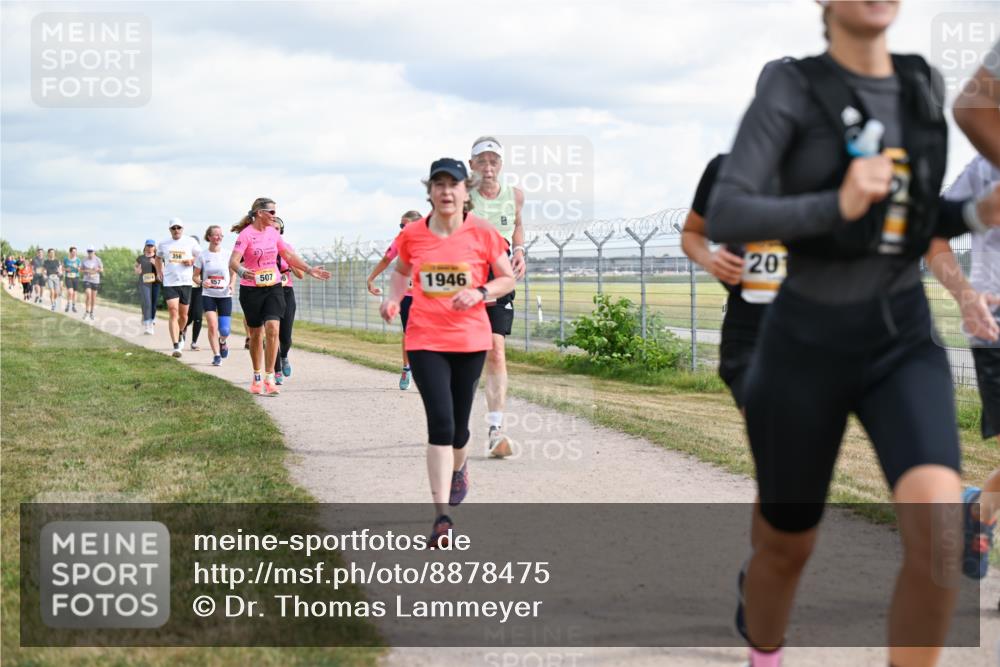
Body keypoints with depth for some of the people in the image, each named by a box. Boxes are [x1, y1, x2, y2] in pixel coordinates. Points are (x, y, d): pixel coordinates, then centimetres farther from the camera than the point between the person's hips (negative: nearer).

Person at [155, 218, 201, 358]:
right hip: (169, 283, -1)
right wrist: (159, 272, 12)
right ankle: (176, 346, -17)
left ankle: (180, 333, 42)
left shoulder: (191, 242, 3)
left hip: (186, 282, 1)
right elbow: (158, 258, 26)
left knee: (183, 314, 11)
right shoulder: (163, 244, 8)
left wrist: (192, 260, -9)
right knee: (173, 313, -13)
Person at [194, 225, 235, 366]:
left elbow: (233, 273, 12)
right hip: (208, 295, -1)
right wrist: (202, 282, -17)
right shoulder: (203, 256, -1)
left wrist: (231, 284, -8)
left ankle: (223, 341, 32)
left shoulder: (227, 254, 0)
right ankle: (216, 355, -1)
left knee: (224, 330, -5)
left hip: (225, 295, 1)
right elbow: (195, 276, 5)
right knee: (212, 325, -14)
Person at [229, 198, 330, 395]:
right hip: (251, 290, -3)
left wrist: (309, 269, 14)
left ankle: (269, 379, -12)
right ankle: (257, 378, 25)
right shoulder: (246, 234, -11)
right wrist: (242, 272, -42)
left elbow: (289, 255, 18)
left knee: (272, 329, -15)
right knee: (256, 335, 7)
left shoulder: (273, 232, 7)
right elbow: (233, 262, -21)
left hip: (273, 288, 3)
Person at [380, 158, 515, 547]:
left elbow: (508, 280, 3)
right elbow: (402, 271, 18)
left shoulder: (482, 233, -5)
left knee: (458, 424, 11)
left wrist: (479, 292, -15)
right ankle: (441, 516, -11)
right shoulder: (413, 234, -1)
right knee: (440, 422, -13)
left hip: (470, 339, 1)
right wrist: (394, 299, 0)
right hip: (425, 340, 0)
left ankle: (458, 466, 48)